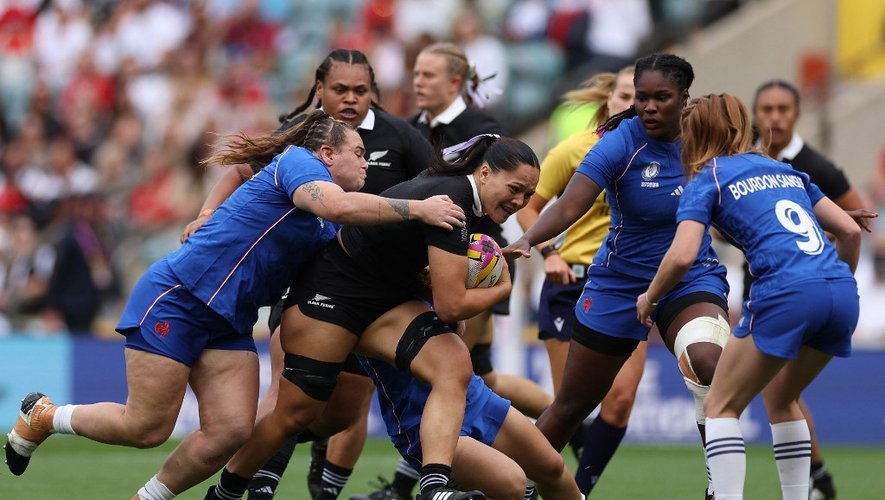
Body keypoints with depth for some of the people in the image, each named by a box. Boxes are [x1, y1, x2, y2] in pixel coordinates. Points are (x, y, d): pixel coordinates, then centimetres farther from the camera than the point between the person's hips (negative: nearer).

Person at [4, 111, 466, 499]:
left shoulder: (326, 234, 17)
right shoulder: (296, 160, -10)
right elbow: (337, 206, -29)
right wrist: (417, 209, -27)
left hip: (229, 322, 9)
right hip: (176, 297, -9)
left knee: (230, 432, -8)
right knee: (148, 427, -9)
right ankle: (42, 417, 15)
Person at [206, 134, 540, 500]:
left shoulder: (454, 188, 1)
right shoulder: (451, 201, -27)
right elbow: (451, 306, -27)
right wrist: (501, 290, -9)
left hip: (385, 302, 8)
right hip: (331, 293, -8)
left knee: (454, 366, -19)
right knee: (295, 415, -2)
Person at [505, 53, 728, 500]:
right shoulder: (619, 144, -18)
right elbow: (569, 206, -30)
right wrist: (527, 240, -47)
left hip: (692, 279, 1)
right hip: (621, 281, -1)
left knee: (708, 362, -31)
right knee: (572, 404, 9)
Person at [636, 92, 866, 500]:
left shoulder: (706, 181, 8)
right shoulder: (785, 171, 26)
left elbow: (683, 256, -6)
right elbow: (850, 230, 22)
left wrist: (649, 297, 11)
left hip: (786, 294, -6)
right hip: (842, 295, 6)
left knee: (721, 406, 7)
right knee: (781, 399, 26)